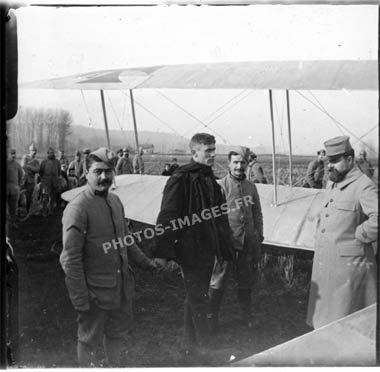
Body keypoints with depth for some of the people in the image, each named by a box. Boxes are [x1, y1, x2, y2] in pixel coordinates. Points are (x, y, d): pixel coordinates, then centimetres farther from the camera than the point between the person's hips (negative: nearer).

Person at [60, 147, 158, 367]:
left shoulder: (115, 201, 4)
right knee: (89, 339, 11)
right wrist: (80, 299, -19)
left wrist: (145, 261, 20)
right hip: (96, 289, -7)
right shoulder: (77, 208, -19)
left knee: (117, 332, 22)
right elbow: (71, 259, -19)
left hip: (122, 284, 7)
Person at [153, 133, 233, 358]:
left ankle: (190, 346, 30)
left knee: (195, 299, 17)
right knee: (198, 301, -2)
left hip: (207, 251, 8)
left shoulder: (211, 181, 12)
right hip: (190, 251, -8)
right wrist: (162, 252, -19)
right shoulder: (181, 179, -14)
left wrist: (224, 248, 17)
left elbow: (220, 217, 17)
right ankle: (207, 348, 9)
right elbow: (167, 217, -17)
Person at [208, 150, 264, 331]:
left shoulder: (251, 187, 7)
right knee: (218, 282, 3)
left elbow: (257, 214, 14)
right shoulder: (219, 186, -9)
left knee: (246, 281, 17)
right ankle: (212, 316, 20)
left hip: (248, 242, 5)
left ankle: (245, 315, 33)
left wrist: (259, 237, 11)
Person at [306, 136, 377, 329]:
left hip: (347, 262, -8)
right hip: (323, 261, 9)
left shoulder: (363, 186, -15)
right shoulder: (331, 183, 12)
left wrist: (357, 237, -20)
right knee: (323, 314, 18)